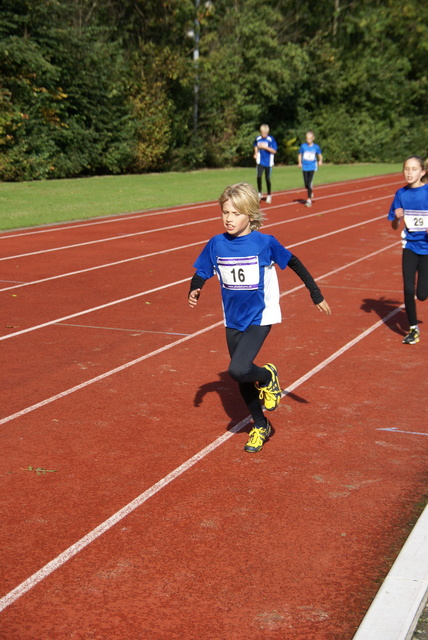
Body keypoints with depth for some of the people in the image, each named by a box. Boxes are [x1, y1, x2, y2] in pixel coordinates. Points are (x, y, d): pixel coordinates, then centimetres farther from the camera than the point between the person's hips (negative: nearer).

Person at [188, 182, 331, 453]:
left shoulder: (265, 242, -14)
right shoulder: (217, 244, -4)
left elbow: (294, 263, -3)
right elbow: (201, 273, 4)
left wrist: (316, 295, 0)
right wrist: (194, 291, -18)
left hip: (260, 318, -5)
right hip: (233, 321, 5)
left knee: (238, 370, -23)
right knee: (242, 378, 13)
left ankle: (268, 376, 11)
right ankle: (261, 426, 34)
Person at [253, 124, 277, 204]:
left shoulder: (271, 139, -9)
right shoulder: (258, 138, 1)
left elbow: (274, 151, -11)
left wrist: (265, 147, -20)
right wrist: (256, 153, 8)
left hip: (268, 162, -2)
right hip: (260, 161, 2)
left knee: (268, 179, 5)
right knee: (259, 177, -14)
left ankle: (269, 195, 22)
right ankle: (260, 193, 6)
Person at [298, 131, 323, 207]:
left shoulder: (316, 147, -2)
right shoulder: (303, 146, -1)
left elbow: (320, 155, 8)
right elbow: (300, 154, 10)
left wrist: (320, 161, -12)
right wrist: (300, 162, -4)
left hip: (312, 167, -2)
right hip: (305, 167, 2)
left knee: (309, 183, -14)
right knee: (306, 185, 5)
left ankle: (309, 200, -4)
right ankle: (311, 192, 38)